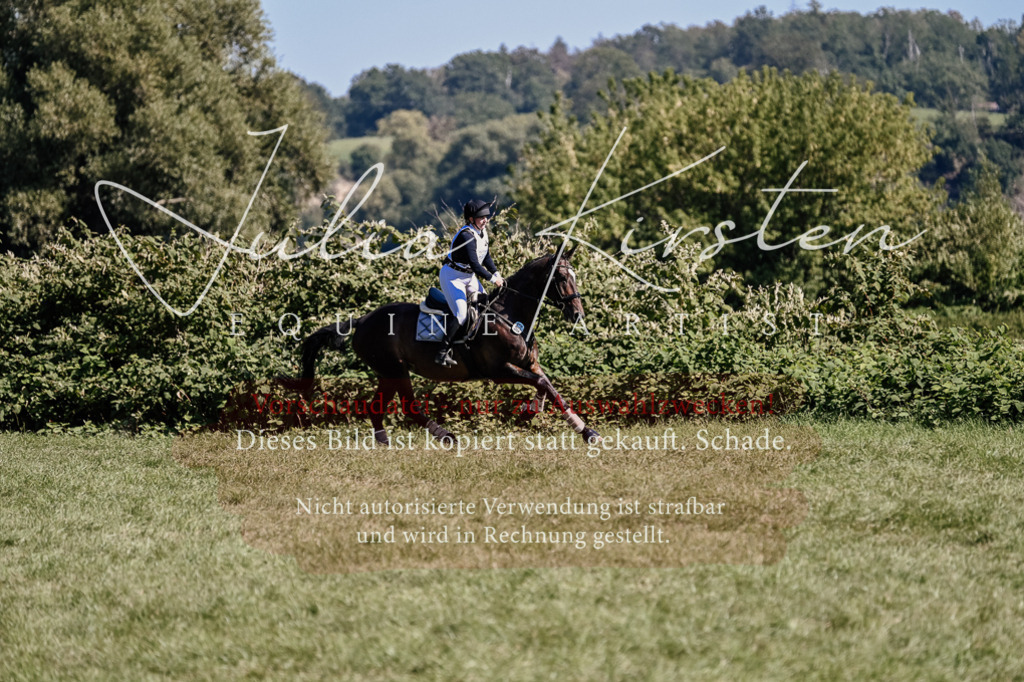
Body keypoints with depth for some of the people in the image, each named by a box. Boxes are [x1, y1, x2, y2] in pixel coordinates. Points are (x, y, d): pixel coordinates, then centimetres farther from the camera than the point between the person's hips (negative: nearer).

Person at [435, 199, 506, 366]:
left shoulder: (482, 232, 2)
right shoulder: (466, 235, -27)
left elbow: (486, 258, 11)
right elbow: (474, 263, -31)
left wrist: (497, 274, -2)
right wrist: (492, 279, -26)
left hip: (469, 276, 10)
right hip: (452, 276, -10)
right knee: (461, 315, -20)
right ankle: (443, 353, -18)